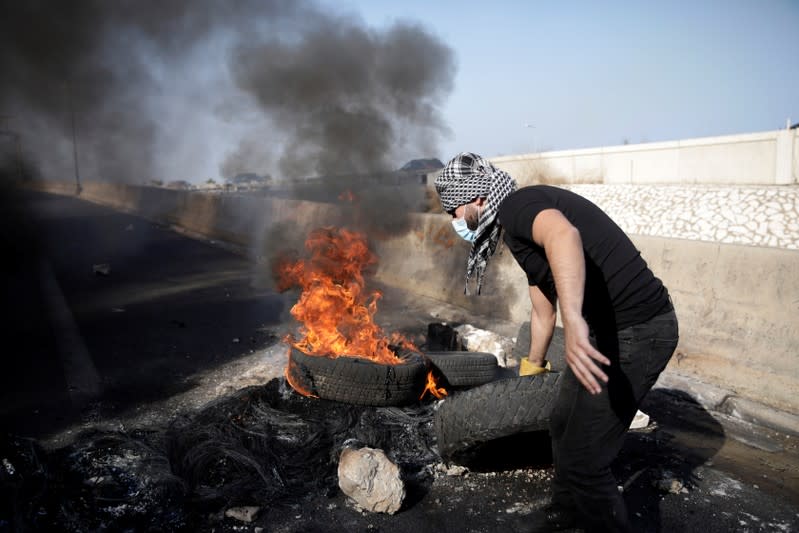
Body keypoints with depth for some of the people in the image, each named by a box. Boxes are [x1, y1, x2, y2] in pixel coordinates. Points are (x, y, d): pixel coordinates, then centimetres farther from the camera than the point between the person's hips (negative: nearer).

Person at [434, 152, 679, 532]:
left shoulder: (517, 206, -15)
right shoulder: (521, 231, 16)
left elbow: (564, 235, -40)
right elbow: (542, 311, 28)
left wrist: (574, 321, -52)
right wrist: (534, 363, 42)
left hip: (636, 333, -11)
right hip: (608, 329, 11)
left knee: (583, 457, -2)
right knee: (564, 423, 26)